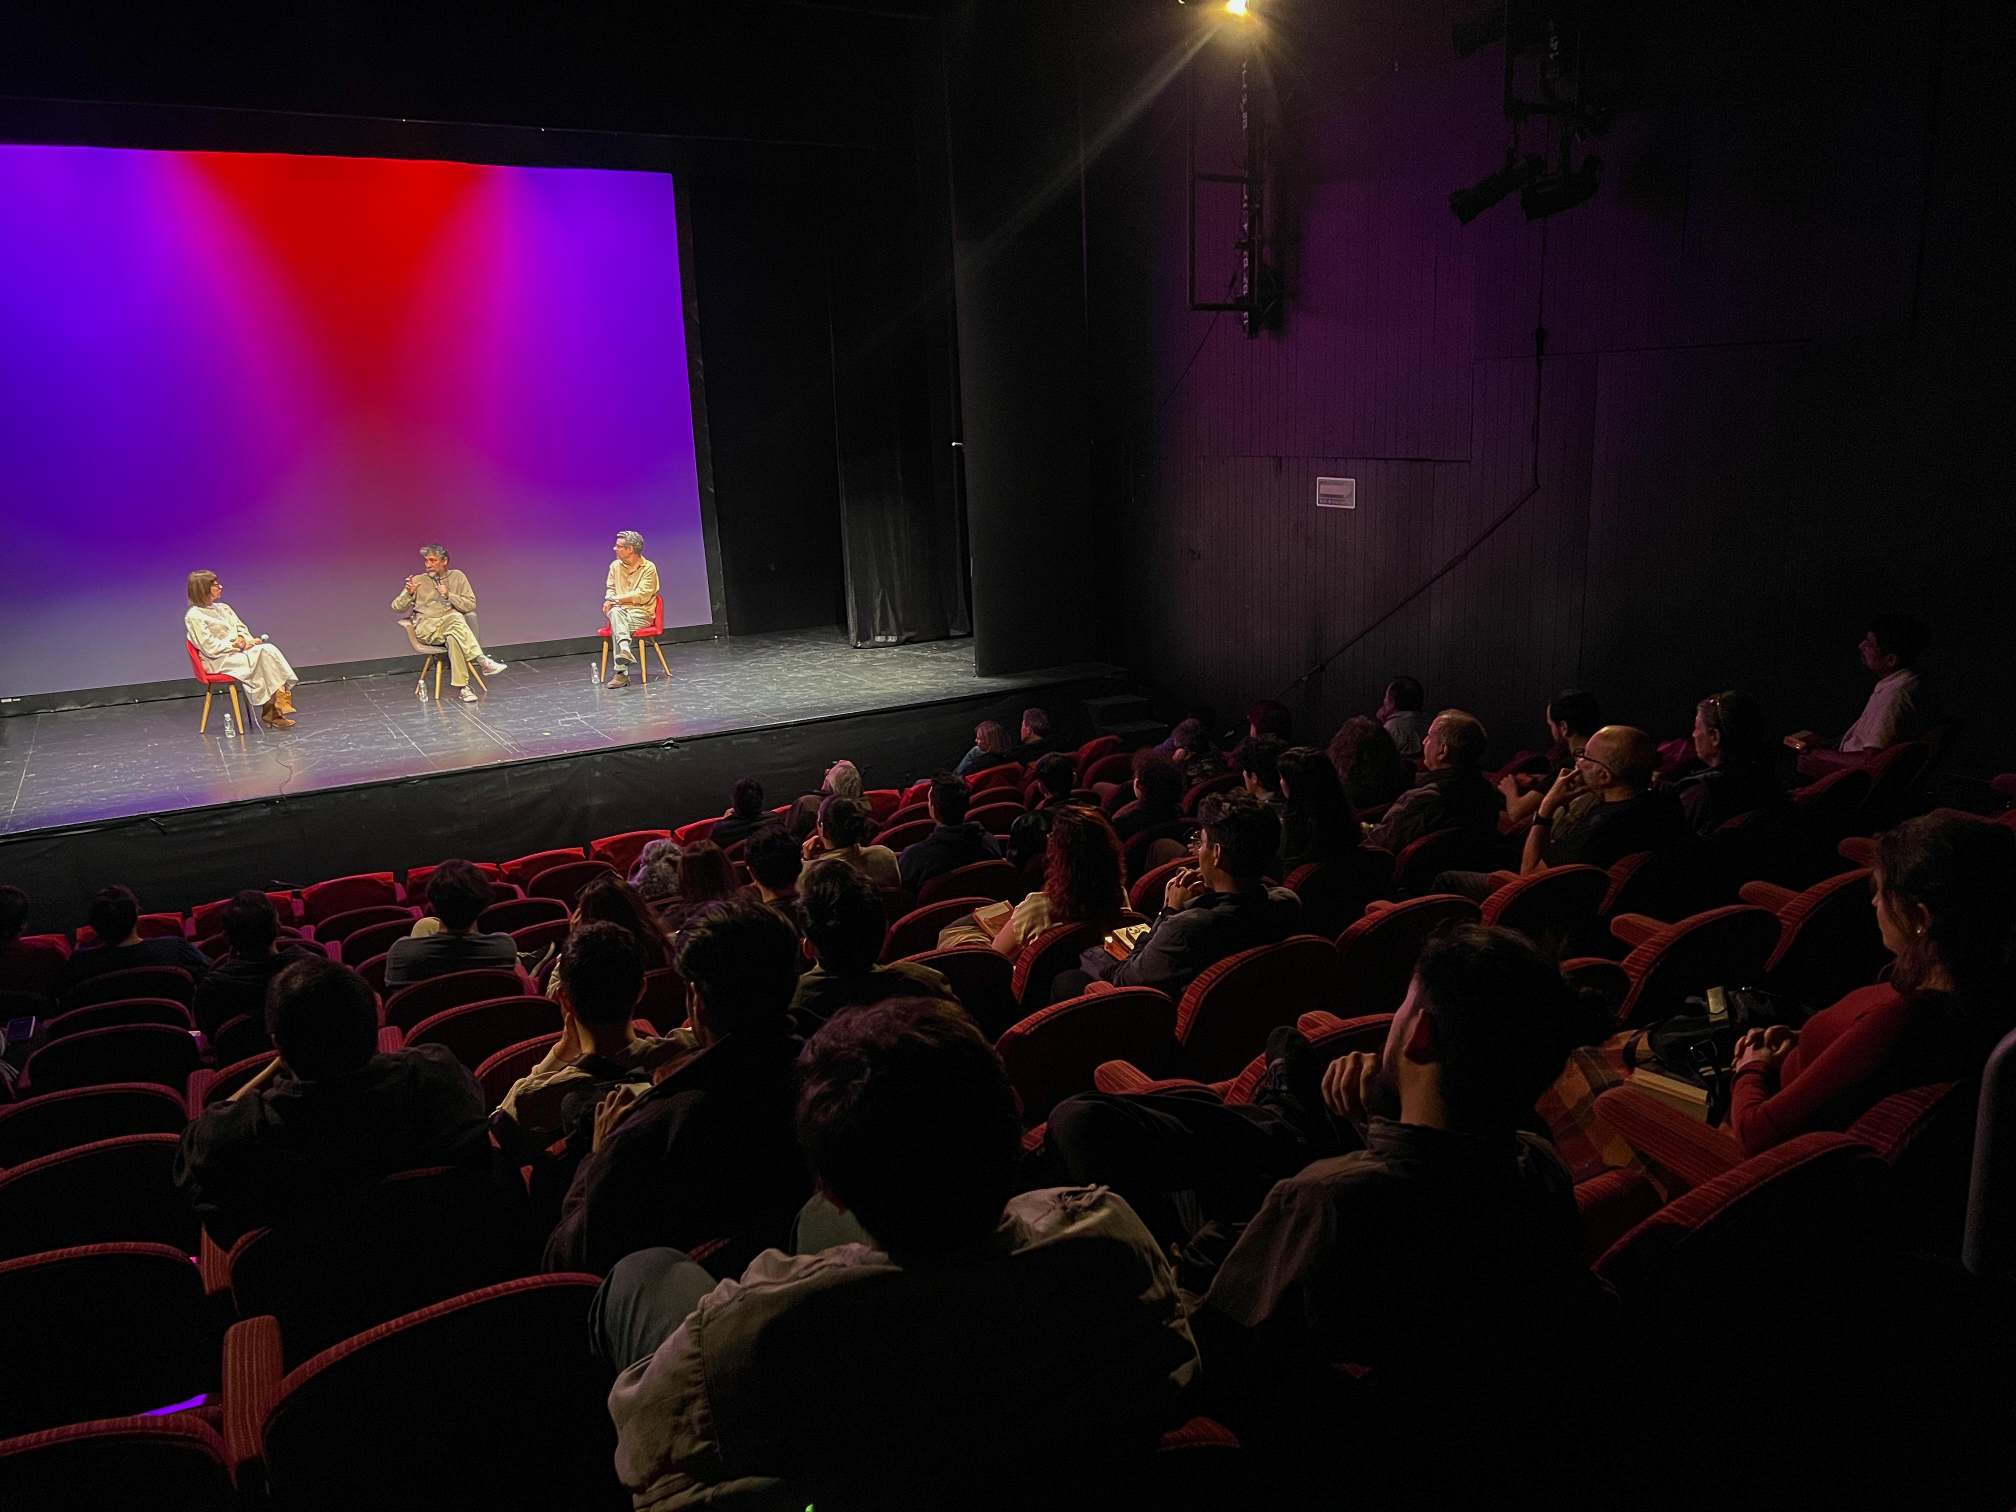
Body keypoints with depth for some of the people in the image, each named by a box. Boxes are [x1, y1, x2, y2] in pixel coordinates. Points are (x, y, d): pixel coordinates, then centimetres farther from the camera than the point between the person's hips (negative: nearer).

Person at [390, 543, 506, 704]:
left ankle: (462, 686, -42)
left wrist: (449, 595, -7)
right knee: (456, 622, -35)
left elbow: (471, 605, 6)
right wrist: (408, 594, -10)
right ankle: (482, 661, -42)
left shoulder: (457, 576, 13)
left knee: (453, 638, -38)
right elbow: (397, 608, 9)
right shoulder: (418, 581, 13)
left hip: (452, 621, 1)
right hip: (426, 628, -1)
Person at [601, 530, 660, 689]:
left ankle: (621, 671, -39)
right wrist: (609, 600, -9)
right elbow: (610, 589, 16)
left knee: (616, 626, -32)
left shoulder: (648, 568, -4)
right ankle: (625, 649, -55)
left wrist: (616, 599, -14)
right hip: (620, 611, 3)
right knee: (615, 613, -34)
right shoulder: (615, 566, 12)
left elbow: (642, 596, -12)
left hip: (641, 613, -3)